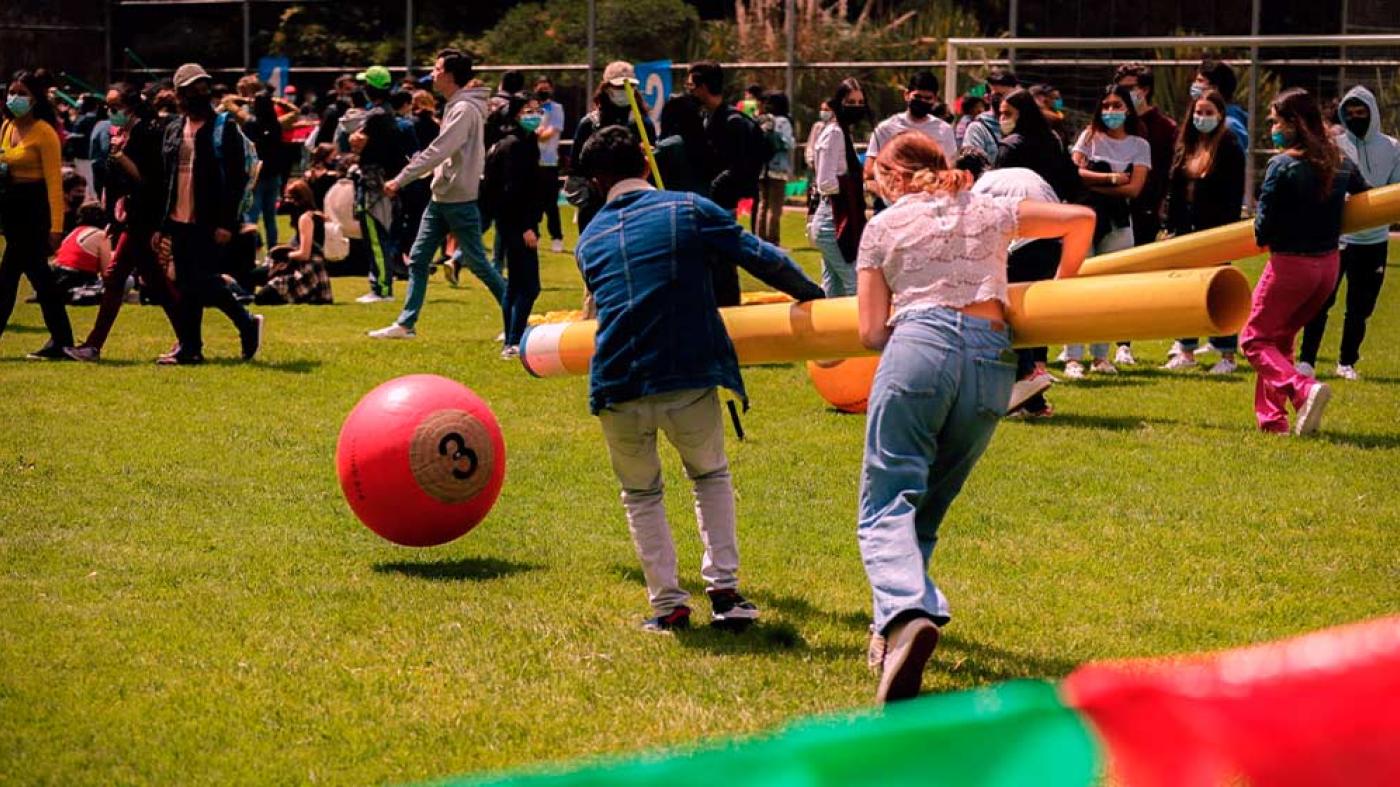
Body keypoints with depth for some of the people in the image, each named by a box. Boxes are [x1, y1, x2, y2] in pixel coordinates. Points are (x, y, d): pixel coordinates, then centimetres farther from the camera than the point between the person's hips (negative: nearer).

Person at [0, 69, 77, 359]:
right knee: (37, 273, 11)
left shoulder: (44, 132, -13)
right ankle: (62, 340, 17)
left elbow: (54, 182, -17)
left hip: (34, 207, -8)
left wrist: (56, 226, -22)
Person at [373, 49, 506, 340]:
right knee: (417, 260, 8)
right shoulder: (454, 107, 13)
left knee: (478, 264, -3)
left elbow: (437, 152, -23)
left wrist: (401, 180, -20)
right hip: (441, 197, 10)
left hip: (460, 200, -10)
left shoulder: (465, 109, -17)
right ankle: (406, 324, 12)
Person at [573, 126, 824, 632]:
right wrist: (810, 295, 15)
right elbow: (762, 258, 0)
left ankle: (668, 604, 14)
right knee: (711, 477, 24)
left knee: (641, 494, 22)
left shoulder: (589, 240, 13)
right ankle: (724, 589, 14)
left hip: (618, 387, 1)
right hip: (690, 380, -1)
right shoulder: (689, 210, 3)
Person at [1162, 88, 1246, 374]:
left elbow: (1234, 195, -10)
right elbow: (1173, 189, 14)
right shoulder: (1185, 146, 12)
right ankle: (1186, 352, 18)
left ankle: (1228, 355, 4)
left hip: (1215, 232, -6)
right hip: (1186, 231, 6)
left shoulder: (1229, 148, -7)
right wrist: (1172, 227, 9)